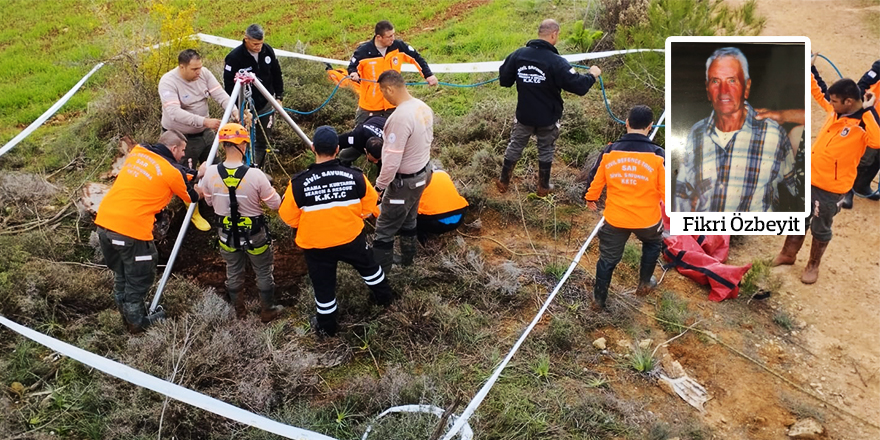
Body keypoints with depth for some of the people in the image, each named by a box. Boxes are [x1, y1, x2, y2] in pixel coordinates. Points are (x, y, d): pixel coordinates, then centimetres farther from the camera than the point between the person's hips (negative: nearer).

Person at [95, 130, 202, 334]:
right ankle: (137, 323, 28)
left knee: (121, 275, 24)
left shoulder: (138, 151, 11)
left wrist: (195, 174, 32)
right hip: (131, 229, -7)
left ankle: (128, 317, 41)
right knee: (139, 279, 13)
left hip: (104, 220, 8)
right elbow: (193, 197, 13)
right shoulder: (172, 172, -5)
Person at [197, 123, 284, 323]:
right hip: (254, 233, -3)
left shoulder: (210, 173, -15)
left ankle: (239, 311, 39)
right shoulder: (255, 175, -26)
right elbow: (275, 204, -14)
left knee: (233, 272, 23)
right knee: (263, 273, 18)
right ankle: (268, 311, 34)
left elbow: (209, 201, 3)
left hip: (227, 233, 3)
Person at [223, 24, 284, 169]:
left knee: (263, 140, 12)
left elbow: (276, 74, 9)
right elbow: (228, 85, -14)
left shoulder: (267, 50, -5)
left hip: (266, 104, 5)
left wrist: (279, 97, 6)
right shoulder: (234, 57, -19)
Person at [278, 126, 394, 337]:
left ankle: (327, 326, 40)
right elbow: (369, 208, -5)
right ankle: (384, 297, 54)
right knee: (369, 267, 30)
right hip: (352, 238, 1)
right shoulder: (356, 177, -19)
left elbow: (289, 218, -9)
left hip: (316, 245, -1)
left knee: (323, 285, 20)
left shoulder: (298, 183, -23)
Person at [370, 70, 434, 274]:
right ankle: (407, 258, 45)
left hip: (404, 181, -9)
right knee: (409, 219, 27)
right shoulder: (424, 108, -3)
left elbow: (392, 160, -29)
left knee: (384, 229, 6)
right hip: (422, 173, 9)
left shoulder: (400, 117, -31)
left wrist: (380, 185, -16)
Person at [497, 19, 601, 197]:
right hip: (548, 118, -3)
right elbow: (579, 87, -21)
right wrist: (592, 75, -2)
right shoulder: (556, 62, -22)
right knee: (546, 150, 17)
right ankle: (543, 187, 30)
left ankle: (503, 182, 32)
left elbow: (504, 80, 0)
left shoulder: (518, 55, -10)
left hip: (524, 115, 3)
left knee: (515, 146, 20)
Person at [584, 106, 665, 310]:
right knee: (652, 243, 32)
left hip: (615, 218, 1)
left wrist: (590, 199, 22)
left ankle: (598, 300, 28)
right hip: (647, 218, -1)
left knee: (608, 258, 18)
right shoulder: (657, 154, -16)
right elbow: (665, 190, -9)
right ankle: (644, 284, 44)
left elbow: (597, 181, 2)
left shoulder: (610, 152, -10)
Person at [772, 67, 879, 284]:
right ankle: (788, 254, 40)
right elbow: (820, 93, 18)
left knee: (820, 228, 12)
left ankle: (813, 266, 31)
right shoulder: (836, 110, -1)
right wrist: (810, 71, 15)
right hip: (810, 178, 6)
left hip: (831, 188, -6)